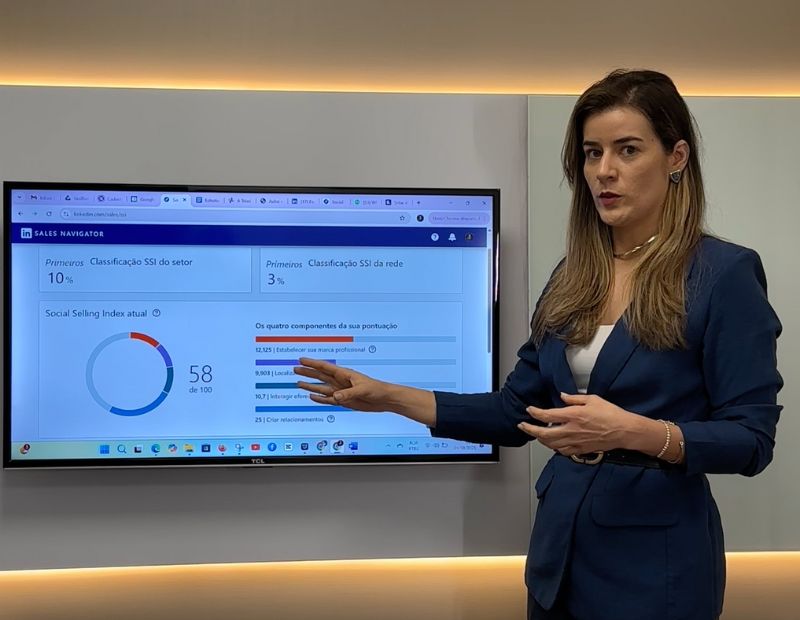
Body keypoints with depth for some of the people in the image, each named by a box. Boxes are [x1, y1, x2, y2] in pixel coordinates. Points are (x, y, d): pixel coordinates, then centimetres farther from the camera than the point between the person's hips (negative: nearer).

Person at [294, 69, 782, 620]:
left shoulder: (725, 273, -12)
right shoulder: (574, 276, 5)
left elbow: (752, 439, -14)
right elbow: (518, 413, 6)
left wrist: (634, 432, -29)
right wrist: (391, 397, -1)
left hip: (655, 560, -6)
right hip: (559, 546, 6)